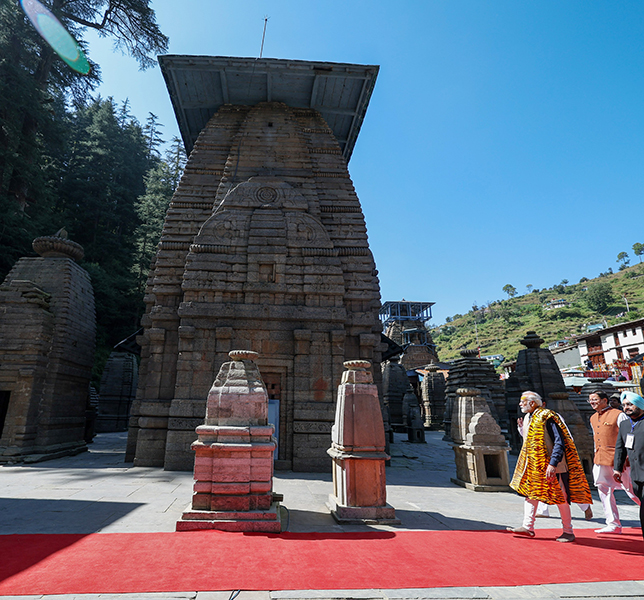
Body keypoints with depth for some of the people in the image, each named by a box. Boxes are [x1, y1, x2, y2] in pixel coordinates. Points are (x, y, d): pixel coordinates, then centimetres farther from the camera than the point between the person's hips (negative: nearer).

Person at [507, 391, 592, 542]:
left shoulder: (546, 417, -18)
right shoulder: (528, 418, 9)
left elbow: (559, 443, -23)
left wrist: (552, 464, -28)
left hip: (552, 466, -8)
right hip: (534, 465, 8)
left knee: (559, 498, 4)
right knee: (530, 493, 7)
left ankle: (568, 532, 19)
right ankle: (528, 527, 13)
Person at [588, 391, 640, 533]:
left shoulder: (618, 415, -7)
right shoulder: (593, 418, 15)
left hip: (618, 460, -7)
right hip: (600, 461, 7)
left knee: (631, 490, 4)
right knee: (604, 490, 5)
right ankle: (613, 525, 12)